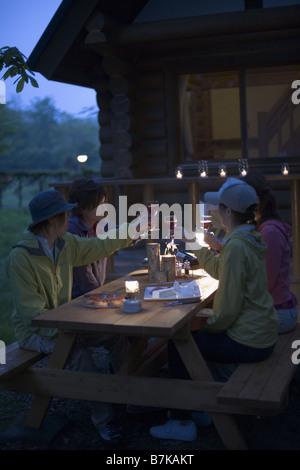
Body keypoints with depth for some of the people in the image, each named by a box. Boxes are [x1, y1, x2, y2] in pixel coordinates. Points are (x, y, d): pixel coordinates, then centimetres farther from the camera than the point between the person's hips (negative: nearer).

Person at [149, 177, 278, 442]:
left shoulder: (236, 246, -24)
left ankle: (182, 422, 12)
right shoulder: (249, 238, 5)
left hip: (248, 341, -9)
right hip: (262, 333, 10)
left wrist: (210, 328, -8)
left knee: (177, 346, 2)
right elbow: (219, 270, 18)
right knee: (195, 335, 26)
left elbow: (228, 307, -24)